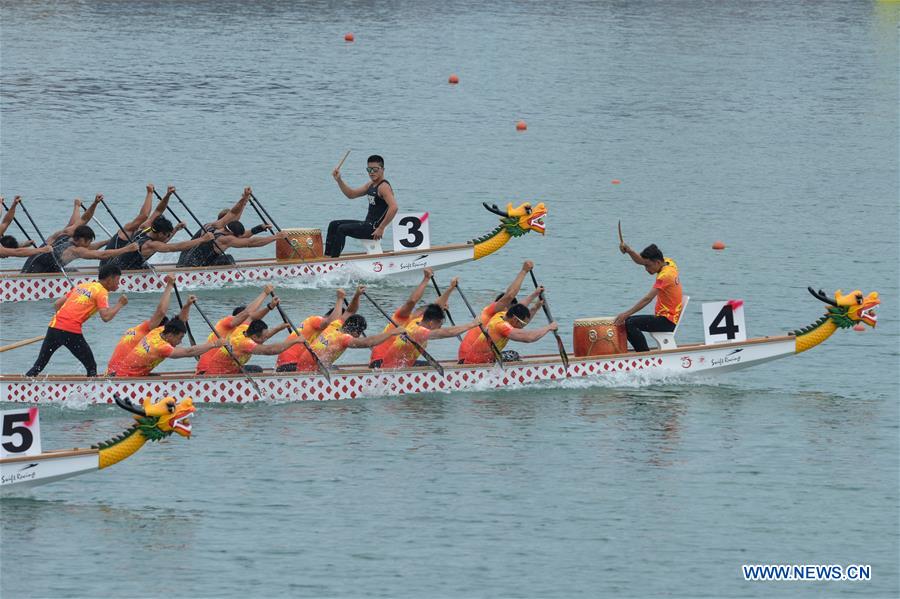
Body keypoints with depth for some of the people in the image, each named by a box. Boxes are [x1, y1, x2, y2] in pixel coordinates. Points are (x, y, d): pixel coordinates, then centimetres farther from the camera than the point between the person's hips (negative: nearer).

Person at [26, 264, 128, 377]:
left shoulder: (81, 286, 23)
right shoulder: (101, 292, 1)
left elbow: (57, 304, 24)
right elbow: (106, 317, -12)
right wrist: (120, 304, 1)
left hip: (54, 325, 6)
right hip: (72, 332, -6)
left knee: (38, 366, 11)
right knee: (91, 367, 7)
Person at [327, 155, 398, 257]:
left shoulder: (384, 187, -16)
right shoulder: (371, 185, 14)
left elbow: (393, 207, -29)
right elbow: (351, 194, 21)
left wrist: (381, 229, -27)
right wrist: (339, 180, 5)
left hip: (374, 229, -10)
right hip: (367, 224, 10)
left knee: (342, 229, -21)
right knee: (333, 225, 11)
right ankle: (327, 256, 8)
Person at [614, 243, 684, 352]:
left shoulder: (665, 275, -23)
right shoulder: (668, 262, 4)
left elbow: (647, 299, -26)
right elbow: (640, 261, 9)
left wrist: (626, 314, -26)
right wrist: (629, 251, -11)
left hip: (667, 321, -10)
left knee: (630, 324, -24)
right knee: (626, 321, 10)